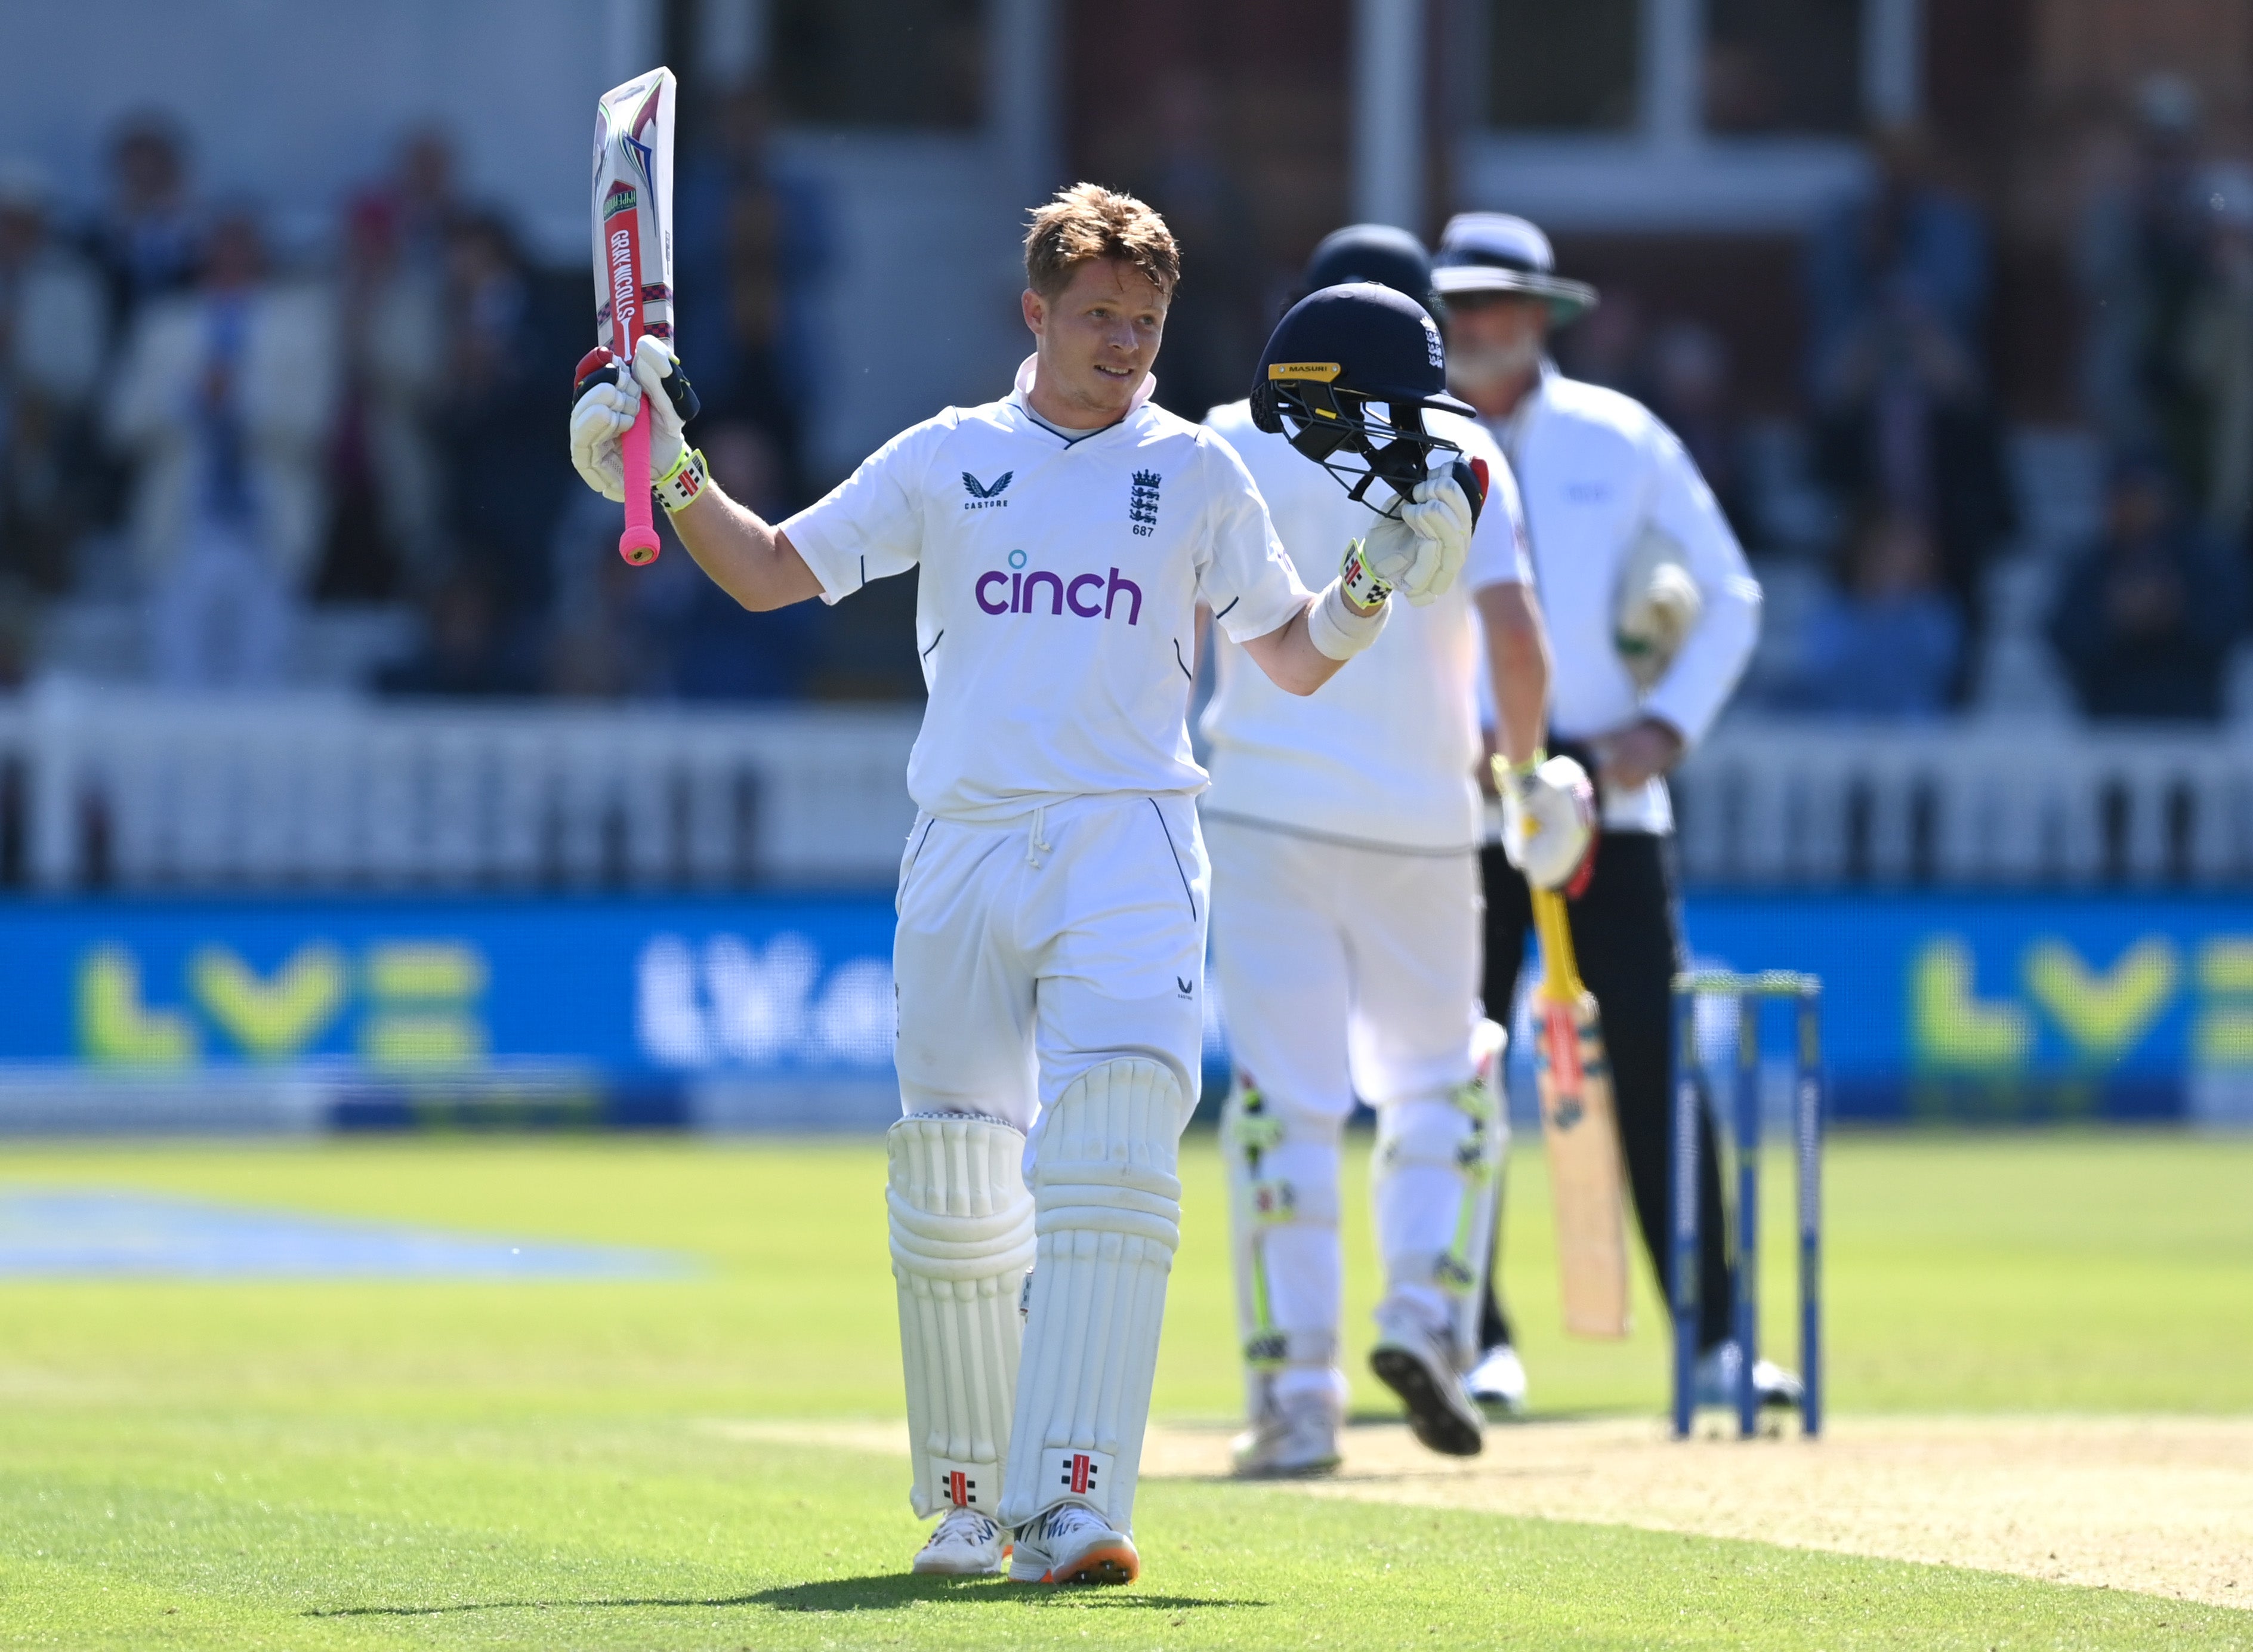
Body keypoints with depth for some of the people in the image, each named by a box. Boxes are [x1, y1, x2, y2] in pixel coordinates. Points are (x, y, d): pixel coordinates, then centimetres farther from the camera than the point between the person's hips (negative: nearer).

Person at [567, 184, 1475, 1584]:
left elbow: (1299, 659, 14)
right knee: (951, 1193, 4)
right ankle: (964, 1503, 19)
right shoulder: (946, 461, 11)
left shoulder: (1197, 472, 10)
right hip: (963, 852, 2)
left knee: (1109, 1165, -18)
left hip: (1131, 851, -2)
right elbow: (769, 572, 14)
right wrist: (676, 475, 0)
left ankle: (1068, 1505, -25)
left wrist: (1381, 577, -3)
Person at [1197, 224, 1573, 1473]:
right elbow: (1514, 633, -8)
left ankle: (1296, 1392, -6)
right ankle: (1426, 1312, -4)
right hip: (1419, 814, 0)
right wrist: (1523, 764, 8)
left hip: (1265, 811, 0)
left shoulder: (1229, 444, 5)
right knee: (1440, 1077, 17)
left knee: (1286, 1093, 0)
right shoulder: (1459, 452, 2)